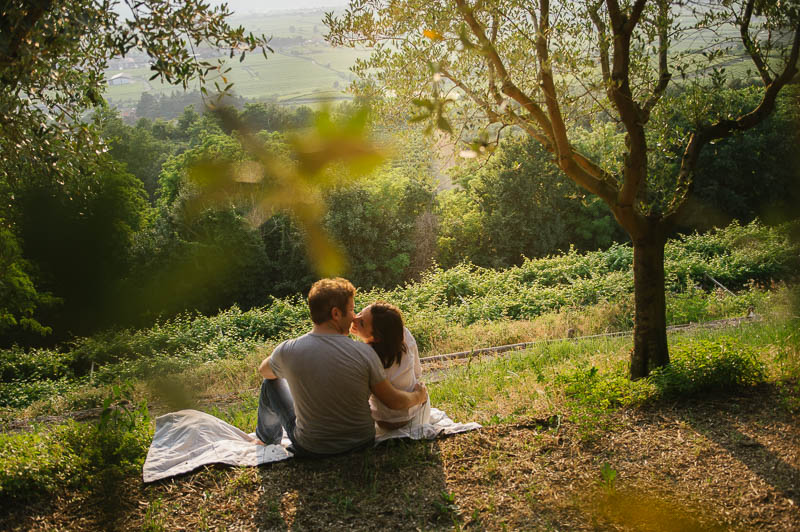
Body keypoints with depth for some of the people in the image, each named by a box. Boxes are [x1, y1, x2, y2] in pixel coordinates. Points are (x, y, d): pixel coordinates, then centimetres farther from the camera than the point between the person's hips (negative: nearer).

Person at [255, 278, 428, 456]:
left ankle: (266, 439, 43)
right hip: (361, 442, 1)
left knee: (272, 382, 20)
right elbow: (395, 401, -10)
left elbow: (264, 371, 6)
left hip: (310, 449, -1)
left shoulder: (287, 351, -19)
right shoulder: (364, 352, -20)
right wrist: (418, 396, 11)